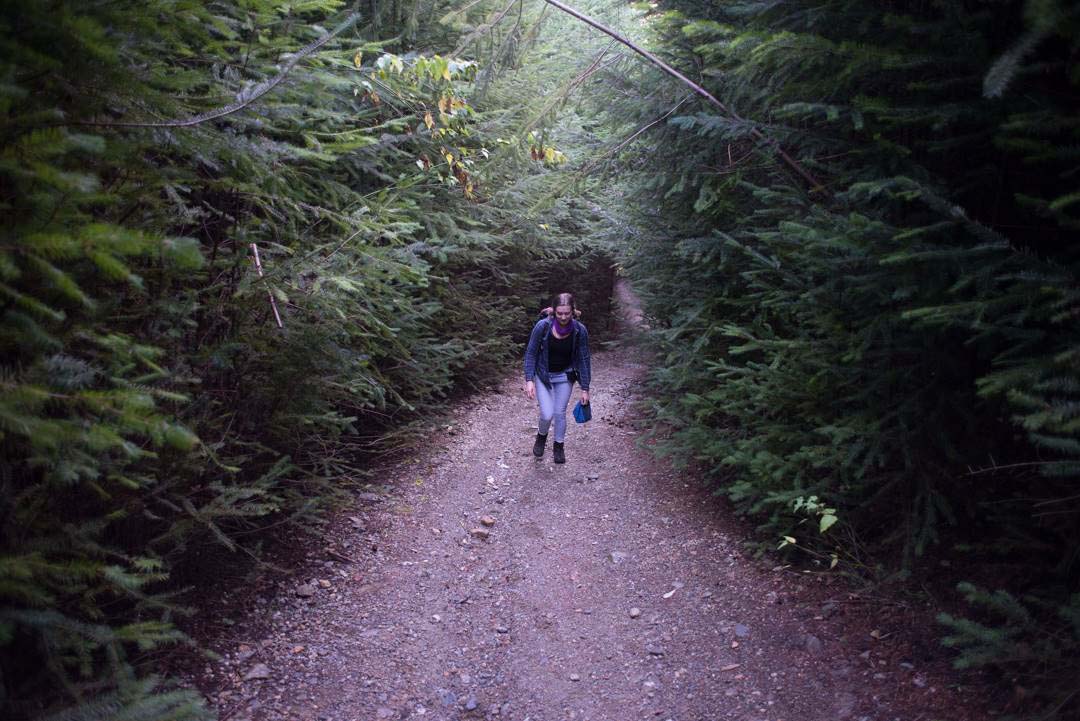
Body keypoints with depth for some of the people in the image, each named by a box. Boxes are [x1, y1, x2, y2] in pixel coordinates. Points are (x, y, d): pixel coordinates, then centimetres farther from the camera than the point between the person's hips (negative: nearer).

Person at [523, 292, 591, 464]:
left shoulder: (580, 330, -18)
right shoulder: (543, 326, -23)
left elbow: (583, 359, -9)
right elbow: (531, 353, -12)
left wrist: (585, 389, -7)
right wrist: (529, 380, -19)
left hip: (565, 376, 1)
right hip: (543, 375, -1)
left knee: (560, 413, 8)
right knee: (547, 414, -8)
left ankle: (558, 446, 34)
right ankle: (541, 437, 27)